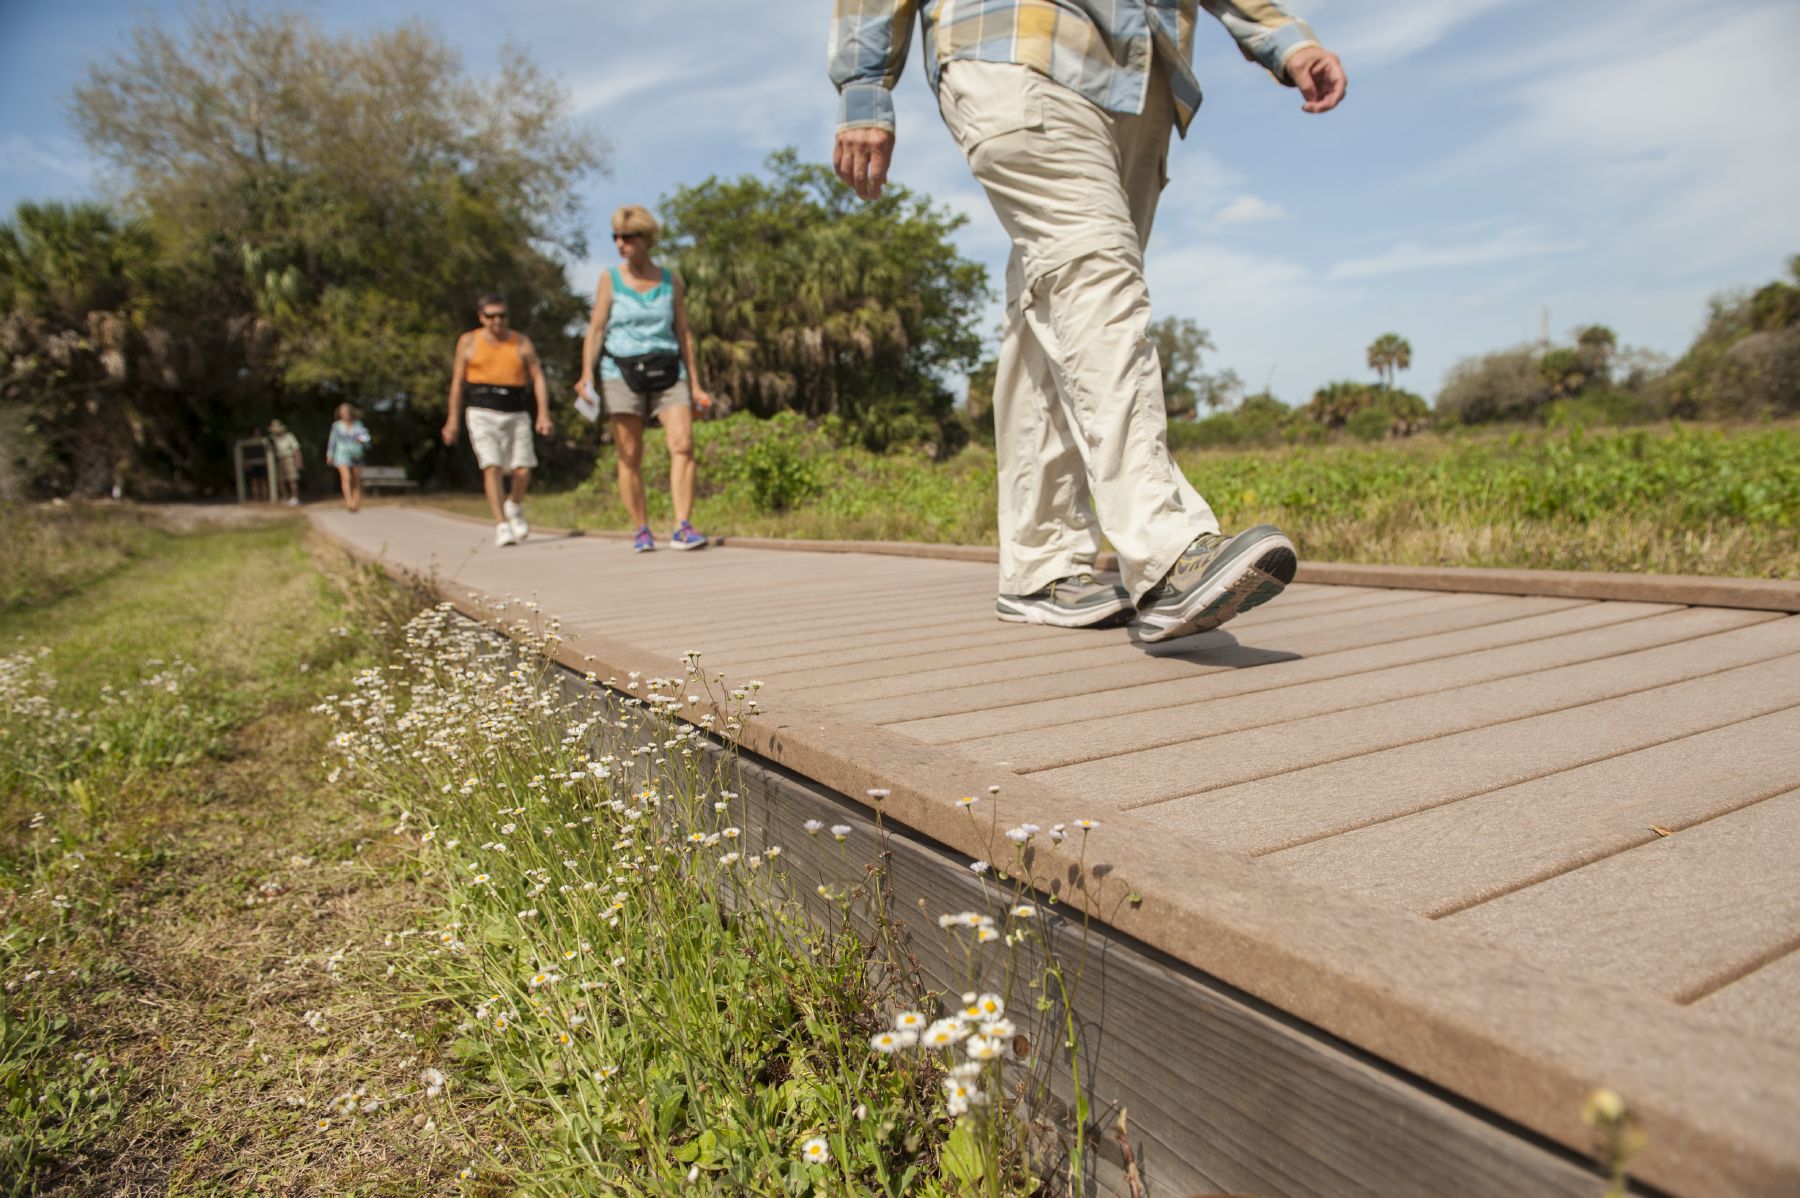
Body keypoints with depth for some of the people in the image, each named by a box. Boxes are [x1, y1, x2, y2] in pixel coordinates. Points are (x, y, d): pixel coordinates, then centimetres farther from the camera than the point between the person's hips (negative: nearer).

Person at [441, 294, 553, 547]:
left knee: (522, 470, -4)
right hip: (483, 413, -1)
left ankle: (514, 506, 27)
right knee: (492, 467, -14)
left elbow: (537, 377, 4)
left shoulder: (521, 342, 9)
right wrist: (453, 419, 5)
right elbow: (457, 382, 10)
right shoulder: (468, 342, 8)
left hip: (516, 414, 1)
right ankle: (501, 525, -14)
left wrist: (543, 413, -8)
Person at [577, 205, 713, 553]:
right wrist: (587, 374, -13)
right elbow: (595, 329, 1)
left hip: (667, 372, 1)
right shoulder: (610, 278, 6)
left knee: (683, 444, -15)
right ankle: (642, 531, 8)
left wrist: (695, 384, 8)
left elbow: (683, 333, 12)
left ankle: (682, 528, -17)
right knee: (630, 457, -2)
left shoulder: (670, 279, 9)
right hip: (621, 373, -1)